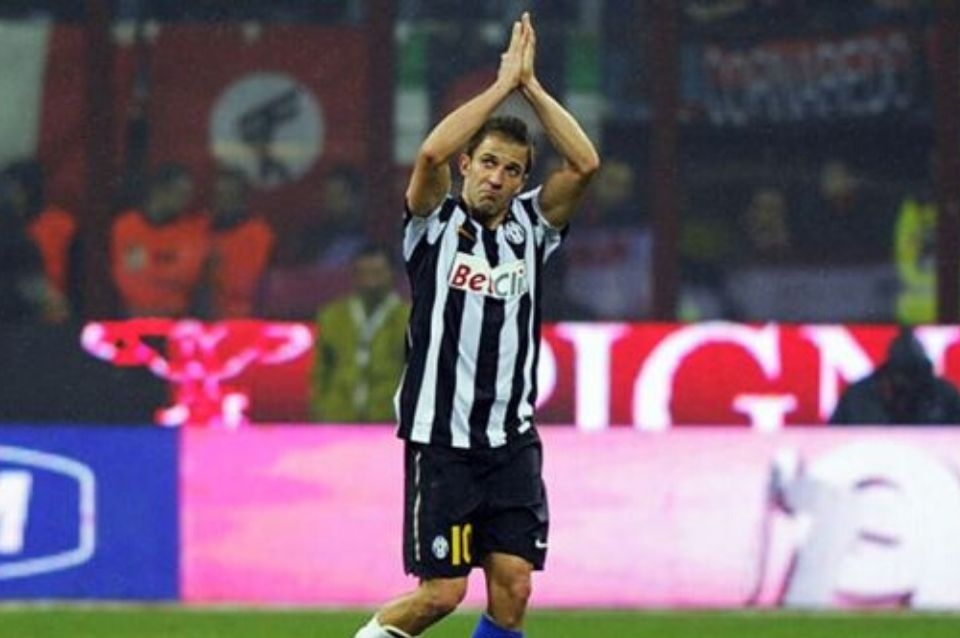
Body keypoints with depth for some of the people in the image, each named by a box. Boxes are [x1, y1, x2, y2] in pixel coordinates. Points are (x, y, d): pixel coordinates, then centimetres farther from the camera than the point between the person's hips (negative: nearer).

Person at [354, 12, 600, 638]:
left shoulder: (530, 227, 8)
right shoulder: (437, 224, -1)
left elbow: (585, 164, -5)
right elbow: (431, 152, -21)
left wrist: (531, 85, -8)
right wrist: (503, 82, -16)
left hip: (513, 440, 4)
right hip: (441, 439, -4)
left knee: (512, 586, -5)